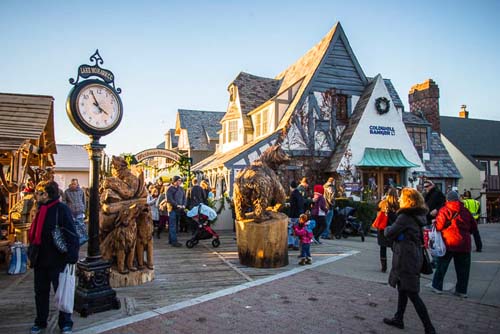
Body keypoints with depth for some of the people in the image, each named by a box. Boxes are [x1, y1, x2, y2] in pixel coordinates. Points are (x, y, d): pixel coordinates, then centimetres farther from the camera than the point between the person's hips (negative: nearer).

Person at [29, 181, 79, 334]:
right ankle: (40, 322, 35)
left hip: (57, 260, -7)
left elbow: (71, 234, -18)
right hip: (40, 260, 7)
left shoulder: (61, 209, -15)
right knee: (41, 292, 18)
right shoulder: (41, 210, 8)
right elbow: (35, 234, 18)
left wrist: (71, 256, -21)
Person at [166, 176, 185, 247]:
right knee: (173, 226, -7)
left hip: (179, 210, 7)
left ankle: (171, 240, 18)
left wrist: (183, 205, -3)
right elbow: (169, 199, -14)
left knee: (175, 225, 11)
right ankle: (174, 241, -8)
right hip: (172, 209, -7)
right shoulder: (170, 189, -6)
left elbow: (184, 198, 14)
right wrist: (177, 205, -17)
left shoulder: (181, 189, 15)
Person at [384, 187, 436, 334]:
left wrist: (387, 228, 3)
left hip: (406, 259, -10)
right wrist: (392, 230, 0)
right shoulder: (418, 216, 8)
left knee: (412, 293, -1)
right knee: (402, 289, 20)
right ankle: (398, 319, 33)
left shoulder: (405, 217, -21)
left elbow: (390, 233, -17)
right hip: (414, 257, 10)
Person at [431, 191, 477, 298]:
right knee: (463, 269, 12)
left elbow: (439, 226, -16)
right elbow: (474, 227, 11)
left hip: (448, 242, -4)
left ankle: (437, 287, 17)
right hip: (464, 244, 4)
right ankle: (462, 291, 18)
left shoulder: (444, 210, -9)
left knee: (442, 265, 9)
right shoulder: (465, 211, 6)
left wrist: (434, 222, 5)